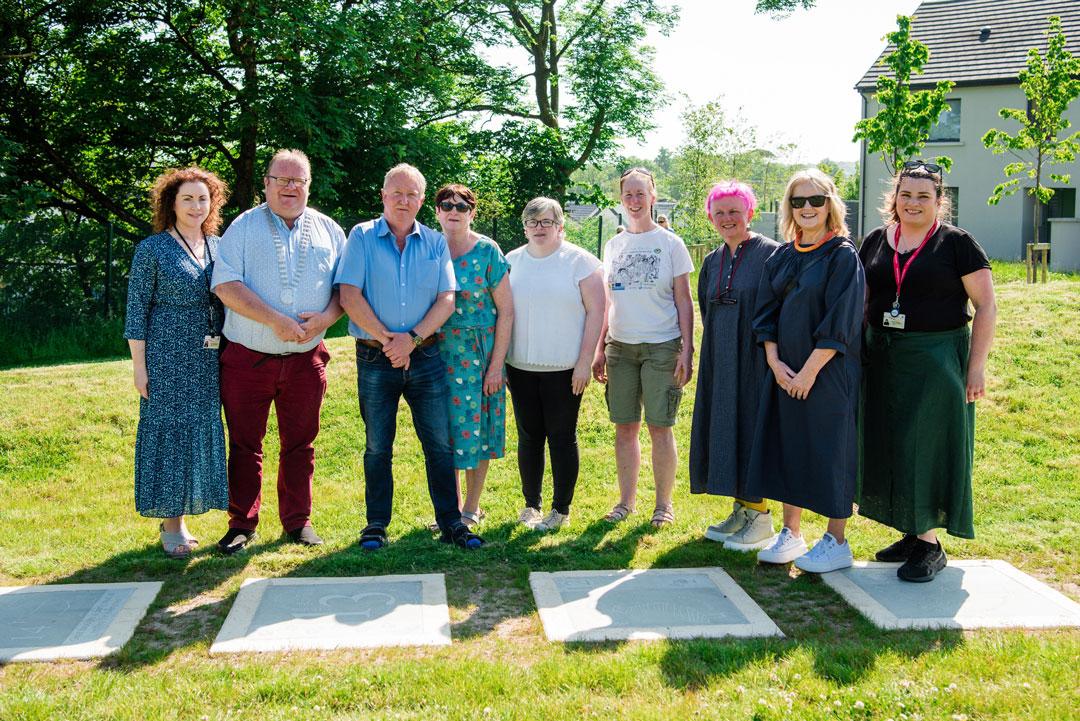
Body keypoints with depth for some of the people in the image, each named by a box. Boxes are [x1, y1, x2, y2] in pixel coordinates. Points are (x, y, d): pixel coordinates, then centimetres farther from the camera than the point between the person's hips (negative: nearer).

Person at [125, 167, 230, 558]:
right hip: (167, 358, -5)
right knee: (167, 431, -2)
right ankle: (170, 527, 7)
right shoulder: (152, 249, -3)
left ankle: (178, 518, 19)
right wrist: (139, 365, -9)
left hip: (209, 361, 5)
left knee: (200, 431, 7)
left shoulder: (219, 247, 11)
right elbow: (136, 310, -5)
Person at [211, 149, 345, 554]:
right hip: (247, 358, -2)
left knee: (300, 444, 9)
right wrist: (276, 321, -18)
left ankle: (298, 521, 21)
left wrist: (326, 317, -13)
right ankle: (242, 524, 16)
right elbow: (226, 284, -10)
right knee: (244, 444, 5)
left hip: (306, 359, 2)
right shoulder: (244, 227, 1)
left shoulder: (328, 231, 10)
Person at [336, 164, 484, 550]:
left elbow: (447, 299, 0)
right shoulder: (362, 237, 1)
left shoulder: (436, 242, 7)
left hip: (425, 356, 2)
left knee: (439, 444, 4)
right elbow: (349, 295, -8)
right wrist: (387, 339, -12)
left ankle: (451, 522, 13)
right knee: (378, 447, 8)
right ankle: (376, 525, 19)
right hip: (375, 359, -1)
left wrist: (412, 338, -13)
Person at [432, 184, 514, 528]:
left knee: (474, 425, 2)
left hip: (479, 353, -3)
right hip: (438, 353, 3)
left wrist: (497, 364, -10)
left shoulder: (487, 251, -5)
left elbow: (506, 311, -6)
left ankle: (472, 508, 17)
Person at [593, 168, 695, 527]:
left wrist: (687, 351, -9)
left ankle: (664, 503, 13)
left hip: (662, 346, -4)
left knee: (660, 428, 0)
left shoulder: (670, 243, -2)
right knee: (625, 427, 7)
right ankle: (626, 500, 19)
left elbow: (684, 302, -2)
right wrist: (599, 349, 9)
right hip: (620, 346, 4)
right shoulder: (613, 245, 10)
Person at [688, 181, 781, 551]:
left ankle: (761, 519, 4)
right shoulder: (712, 262, 13)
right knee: (725, 432, 9)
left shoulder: (770, 254, -7)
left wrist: (772, 359, -14)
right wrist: (713, 356, 15)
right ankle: (742, 509, 20)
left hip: (755, 360, -7)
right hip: (720, 363, 7)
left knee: (751, 432, -5)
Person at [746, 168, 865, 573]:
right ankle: (790, 534, 22)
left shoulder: (843, 255, -8)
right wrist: (774, 362, -5)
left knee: (828, 451, 0)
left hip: (828, 373, -6)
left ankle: (836, 543, 12)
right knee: (787, 446, 9)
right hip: (786, 372, 6)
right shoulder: (782, 257, 9)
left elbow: (840, 324, -14)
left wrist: (810, 371, -17)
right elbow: (766, 312, 8)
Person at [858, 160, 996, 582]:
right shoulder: (875, 242, 8)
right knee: (888, 445, 9)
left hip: (936, 360, -5)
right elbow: (863, 300, 15)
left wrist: (977, 366, -11)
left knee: (927, 446, -3)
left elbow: (986, 306, -6)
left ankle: (930, 543, 7)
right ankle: (911, 535, 21)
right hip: (882, 360, 5)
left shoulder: (956, 243, -6)